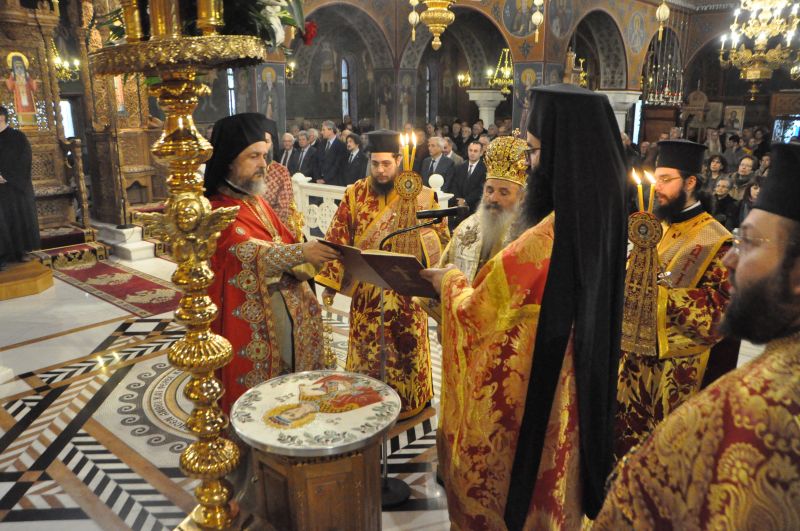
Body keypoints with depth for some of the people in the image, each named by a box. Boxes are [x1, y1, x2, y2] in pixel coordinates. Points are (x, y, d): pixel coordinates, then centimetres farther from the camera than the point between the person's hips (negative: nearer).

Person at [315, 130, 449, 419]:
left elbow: (441, 236, 3)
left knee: (407, 349, 10)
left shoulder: (423, 195, -3)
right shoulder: (355, 194, -1)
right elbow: (338, 238, -2)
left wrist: (416, 233, -17)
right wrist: (329, 282, -7)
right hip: (366, 292, 1)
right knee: (367, 351, 12)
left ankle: (410, 403, 31)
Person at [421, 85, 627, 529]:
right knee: (549, 489, 28)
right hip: (574, 390, 8)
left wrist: (451, 280, 1)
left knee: (506, 491, 17)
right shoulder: (602, 217, -6)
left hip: (528, 400, -7)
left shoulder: (540, 245, -32)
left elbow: (476, 313, -18)